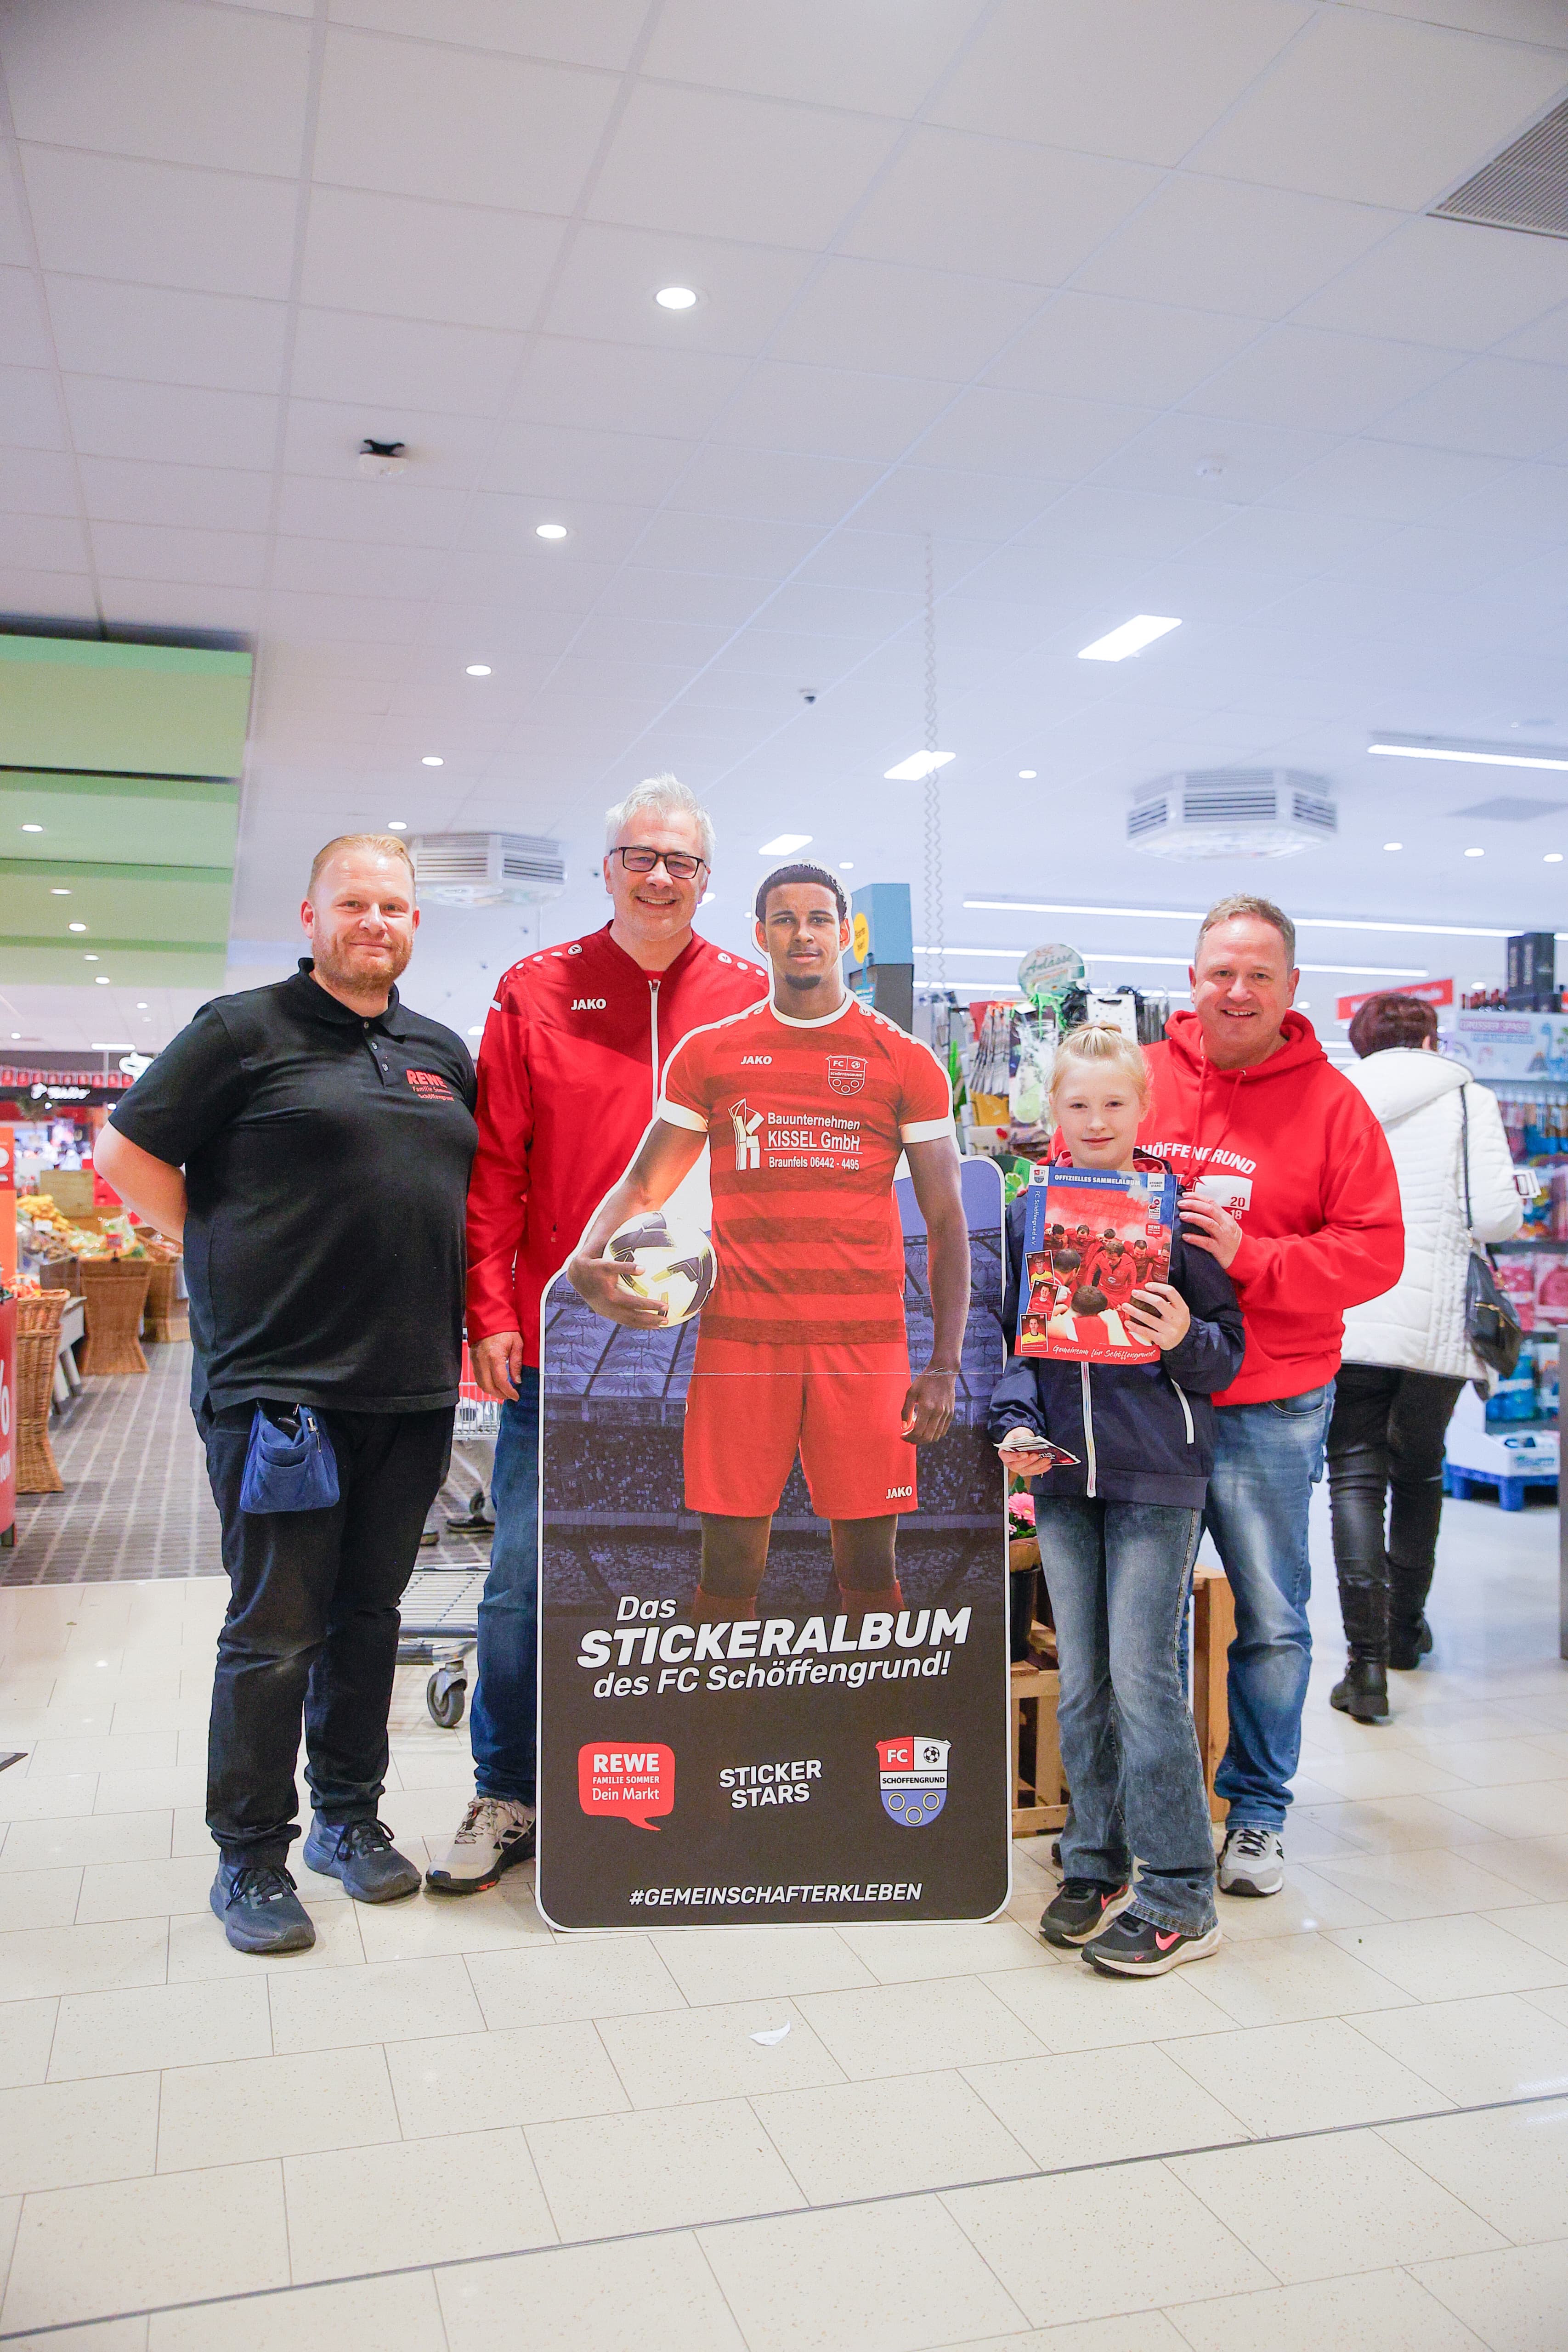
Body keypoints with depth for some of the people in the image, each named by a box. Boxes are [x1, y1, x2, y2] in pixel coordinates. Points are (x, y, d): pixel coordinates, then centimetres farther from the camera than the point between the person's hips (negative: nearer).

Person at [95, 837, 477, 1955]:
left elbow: (472, 1185, 24)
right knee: (275, 1630, 1)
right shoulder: (245, 1030, -2)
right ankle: (250, 1858, 16)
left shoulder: (444, 1053, 14)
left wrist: (476, 1309, 11)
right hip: (280, 1384, -5)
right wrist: (232, 1259, -3)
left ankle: (349, 1816, 30)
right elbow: (126, 1156, 0)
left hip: (414, 1386, 5)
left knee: (370, 1614, 14)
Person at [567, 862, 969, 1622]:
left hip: (865, 1342, 0)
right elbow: (644, 1186, 13)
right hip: (740, 1334, 1)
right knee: (729, 1564, 3)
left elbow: (947, 1221, 5)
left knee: (868, 1567, 3)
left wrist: (944, 1364, -3)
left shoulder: (906, 1061, 7)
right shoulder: (708, 1053, 11)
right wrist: (587, 1259, -9)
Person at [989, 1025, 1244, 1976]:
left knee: (1143, 1676, -4)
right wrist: (1016, 1422, -3)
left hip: (1157, 1476, -4)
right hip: (1062, 1474, 4)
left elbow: (1229, 1350, -1)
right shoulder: (1029, 1214, 6)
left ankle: (1180, 1897, 9)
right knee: (1080, 1682, 12)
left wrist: (1183, 1339, -21)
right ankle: (1097, 1864, 27)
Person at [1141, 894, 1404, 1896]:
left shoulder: (1331, 1104, -1)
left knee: (1272, 1617, 9)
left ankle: (1258, 1809, 27)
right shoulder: (1139, 1080, 4)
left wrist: (1250, 1257, -18)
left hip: (1268, 1407, -1)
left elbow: (1374, 1249, -6)